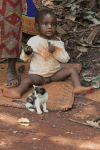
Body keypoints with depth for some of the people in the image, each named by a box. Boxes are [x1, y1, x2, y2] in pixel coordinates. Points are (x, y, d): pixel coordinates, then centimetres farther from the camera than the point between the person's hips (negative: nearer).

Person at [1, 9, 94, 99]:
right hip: (37, 74, -3)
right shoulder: (33, 41, -3)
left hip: (55, 73, 4)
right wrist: (26, 53, -24)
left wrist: (55, 51, -23)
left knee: (72, 70, -9)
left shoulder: (57, 42, 2)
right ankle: (18, 92, -53)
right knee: (27, 80, -31)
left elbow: (65, 59, -6)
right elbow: (24, 58, 0)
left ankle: (78, 87, -19)